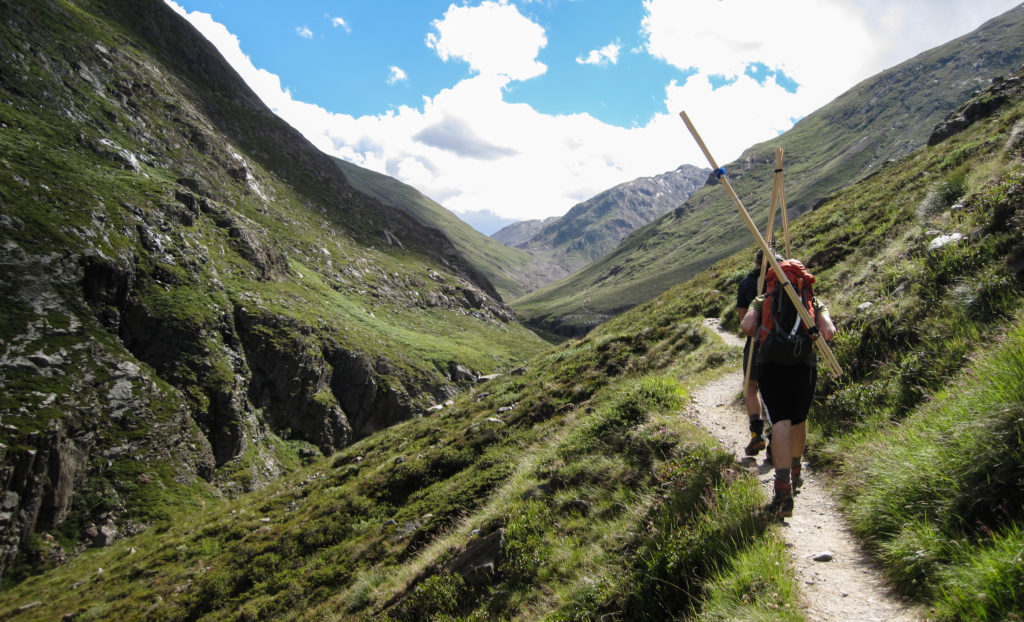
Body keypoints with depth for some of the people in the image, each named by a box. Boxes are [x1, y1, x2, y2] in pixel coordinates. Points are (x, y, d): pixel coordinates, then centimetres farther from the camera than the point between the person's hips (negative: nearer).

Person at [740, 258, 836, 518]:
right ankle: (795, 474, 40)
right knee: (799, 420, 21)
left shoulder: (763, 299, 15)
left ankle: (783, 489, -19)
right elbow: (829, 332, -3)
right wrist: (813, 338, 17)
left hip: (770, 365, -1)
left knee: (780, 422, -6)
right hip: (804, 364, 1)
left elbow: (747, 326, -3)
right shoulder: (815, 302, 16)